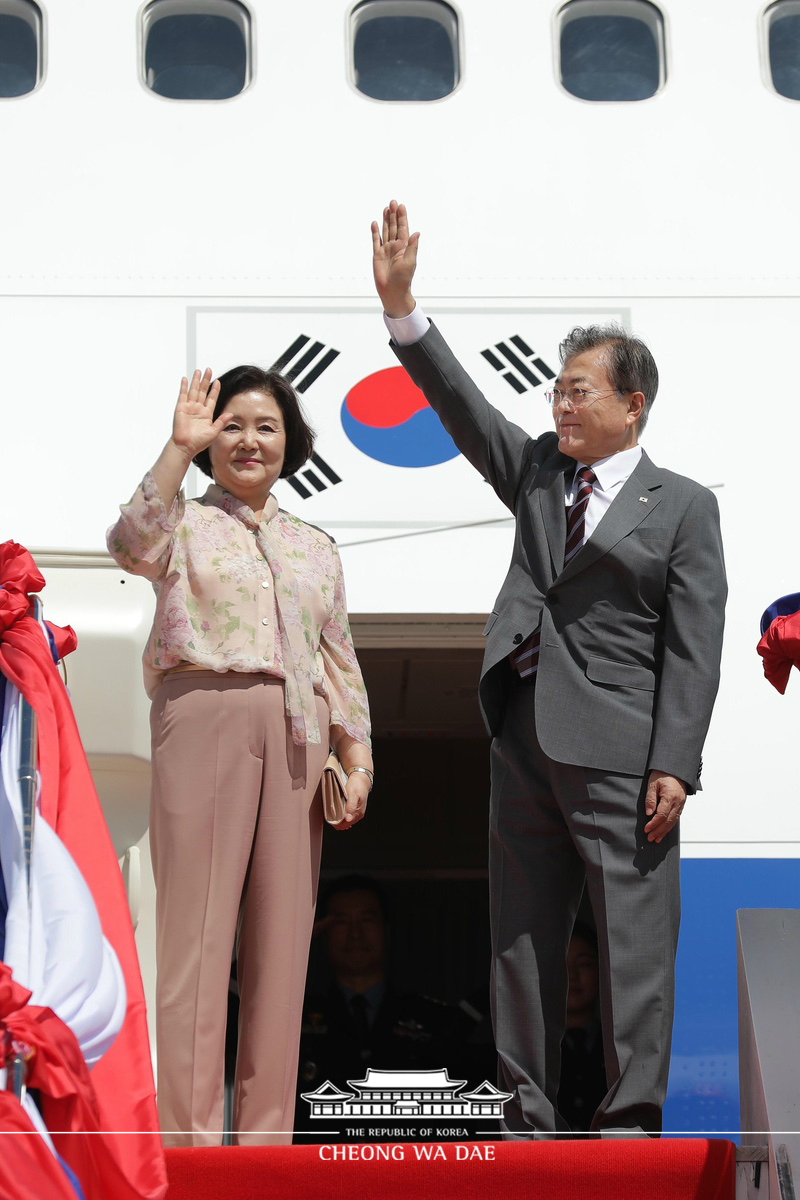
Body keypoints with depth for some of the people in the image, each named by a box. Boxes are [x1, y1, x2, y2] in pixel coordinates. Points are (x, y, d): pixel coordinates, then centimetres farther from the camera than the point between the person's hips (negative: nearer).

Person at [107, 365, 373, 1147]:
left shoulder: (316, 549, 21)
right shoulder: (185, 526, 9)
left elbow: (339, 662, 19)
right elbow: (132, 544, -15)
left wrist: (357, 756, 8)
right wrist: (180, 448, -18)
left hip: (296, 738, 4)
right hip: (204, 721, -4)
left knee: (282, 938, 2)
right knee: (196, 932, -8)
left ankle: (264, 1137, 7)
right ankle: (190, 1137, -6)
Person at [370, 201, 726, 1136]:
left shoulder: (682, 506, 3)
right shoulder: (537, 474, 17)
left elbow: (693, 646, -4)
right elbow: (460, 404, 7)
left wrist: (674, 765, -13)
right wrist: (401, 308, -5)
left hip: (618, 752, -5)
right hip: (524, 741, 5)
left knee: (633, 940, -6)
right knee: (521, 938, 7)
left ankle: (630, 1129, -1)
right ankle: (529, 1122, 14)